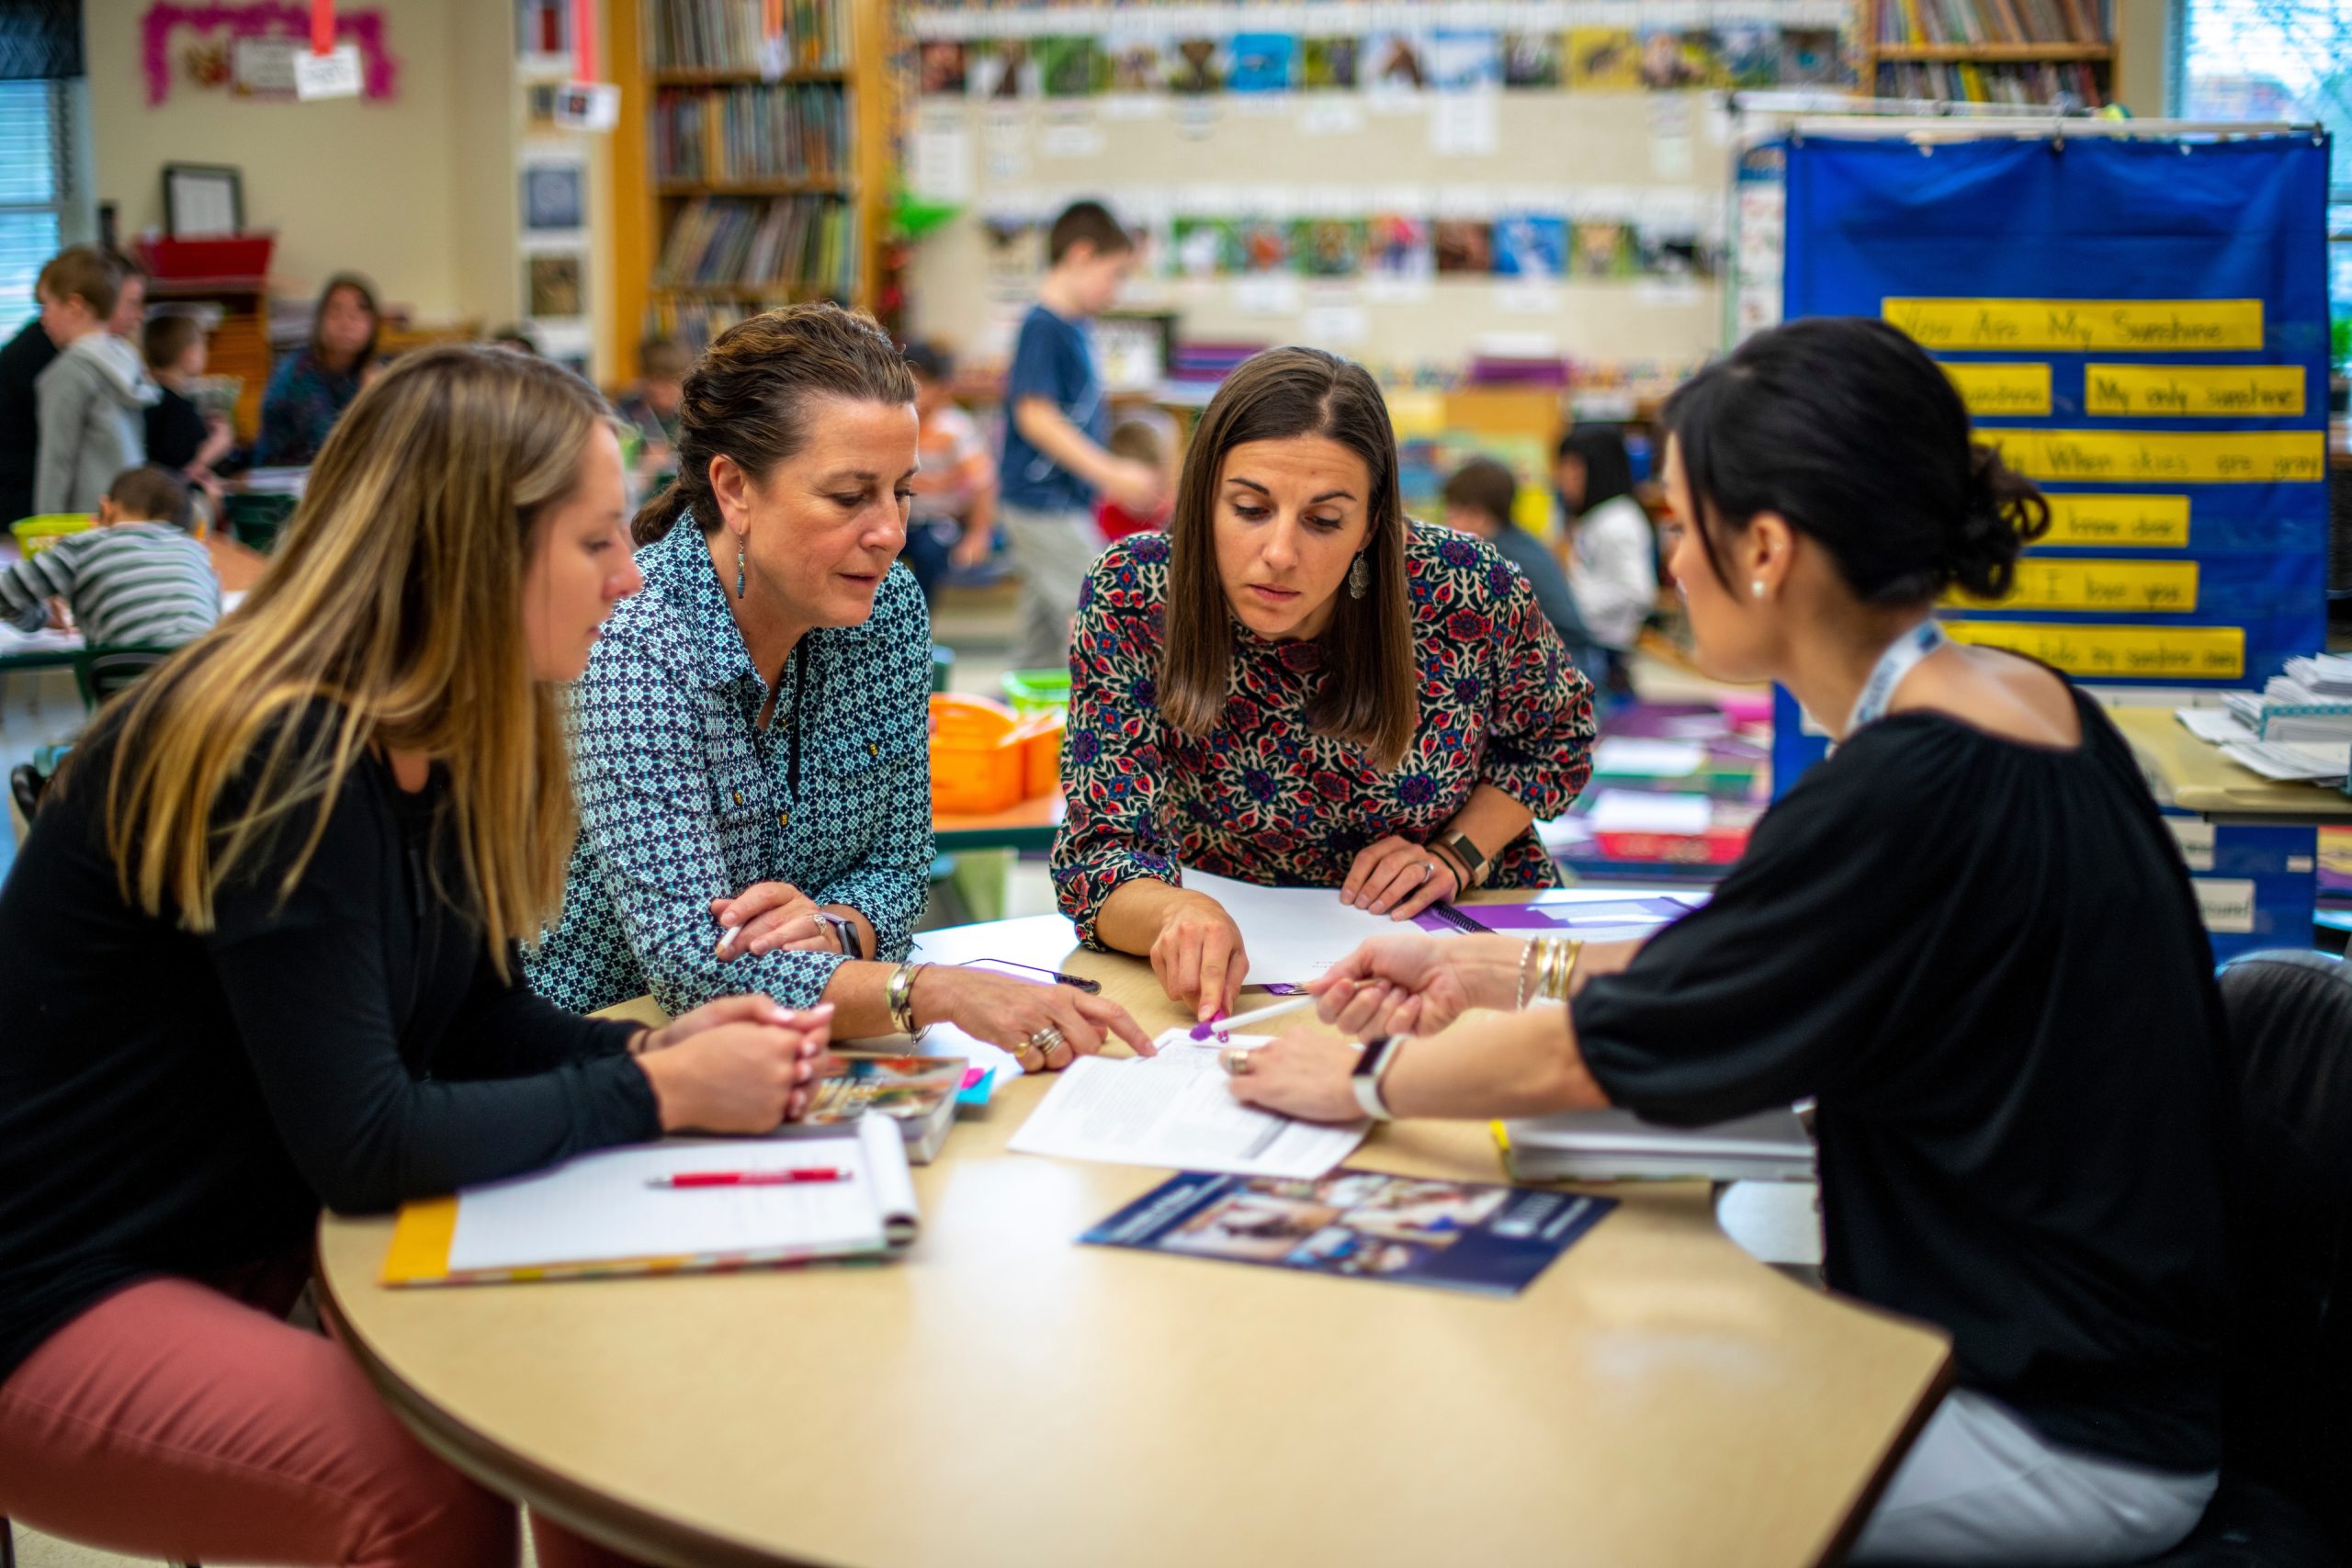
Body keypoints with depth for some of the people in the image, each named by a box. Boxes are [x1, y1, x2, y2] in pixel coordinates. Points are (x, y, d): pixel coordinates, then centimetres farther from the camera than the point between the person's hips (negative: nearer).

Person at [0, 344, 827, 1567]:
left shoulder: (439, 747, 1)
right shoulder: (279, 759, -26)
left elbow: (474, 1017, 8)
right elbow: (362, 1144, -26)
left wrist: (652, 1050, -10)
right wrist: (659, 1095, -19)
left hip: (257, 1251, 8)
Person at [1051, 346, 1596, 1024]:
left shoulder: (1465, 588, -18)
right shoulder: (1132, 598, -20)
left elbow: (1556, 736, 4)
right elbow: (1101, 848, -21)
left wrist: (1455, 855, -12)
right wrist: (1176, 913, -43)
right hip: (1241, 953, 0)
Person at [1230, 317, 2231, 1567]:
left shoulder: (1906, 796, -28)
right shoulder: (2017, 706, 1)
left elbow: (1584, 1061, -17)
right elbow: (1745, 966, 13)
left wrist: (1361, 1076, -1)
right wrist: (1491, 971, 14)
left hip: (2063, 1441, -8)